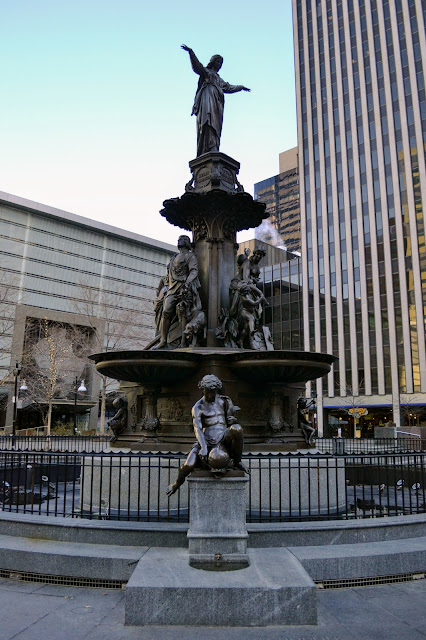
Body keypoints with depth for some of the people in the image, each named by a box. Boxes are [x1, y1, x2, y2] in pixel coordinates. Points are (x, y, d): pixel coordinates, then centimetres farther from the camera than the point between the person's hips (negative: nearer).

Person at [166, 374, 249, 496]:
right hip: (207, 441, -1)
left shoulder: (224, 401, 9)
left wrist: (232, 419, -7)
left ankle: (237, 462, -11)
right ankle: (178, 482, 16)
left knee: (237, 428, -32)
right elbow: (197, 428, -15)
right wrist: (204, 447, -31)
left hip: (223, 439, 2)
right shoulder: (198, 407, -2)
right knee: (189, 465, -22)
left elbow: (230, 416, 20)